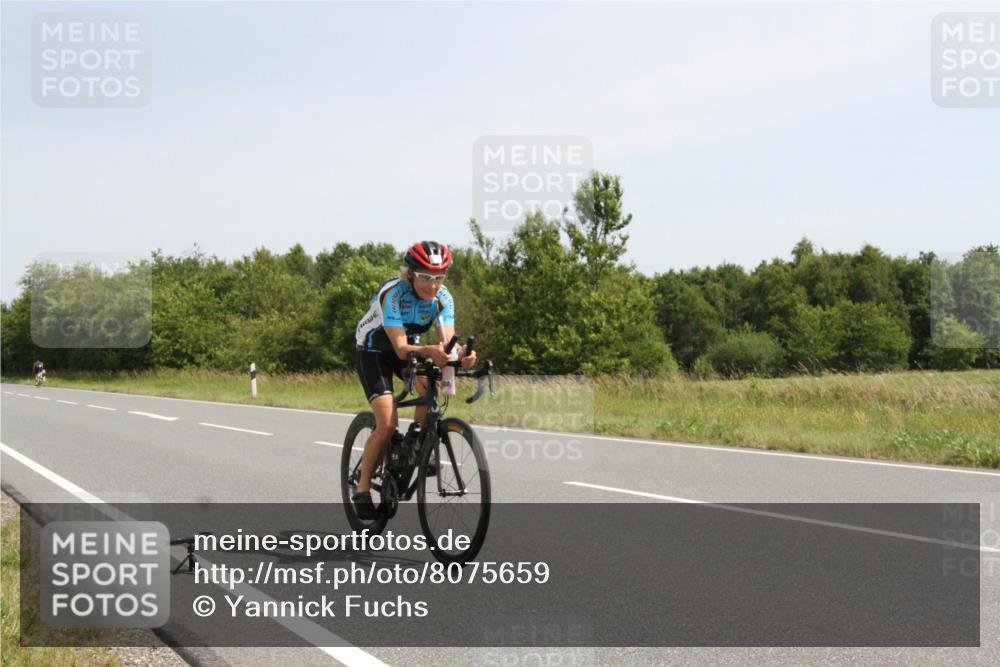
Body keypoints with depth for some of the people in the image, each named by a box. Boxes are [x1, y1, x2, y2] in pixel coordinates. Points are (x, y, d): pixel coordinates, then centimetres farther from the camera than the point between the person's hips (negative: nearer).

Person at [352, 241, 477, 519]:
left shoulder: (443, 298, -18)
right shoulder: (392, 294, -33)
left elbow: (448, 339, -28)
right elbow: (401, 348, -39)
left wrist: (462, 352, -51)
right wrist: (430, 351, -59)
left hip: (411, 347, 5)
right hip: (374, 351, -5)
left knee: (429, 386, -28)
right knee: (388, 424, -19)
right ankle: (362, 488, -4)